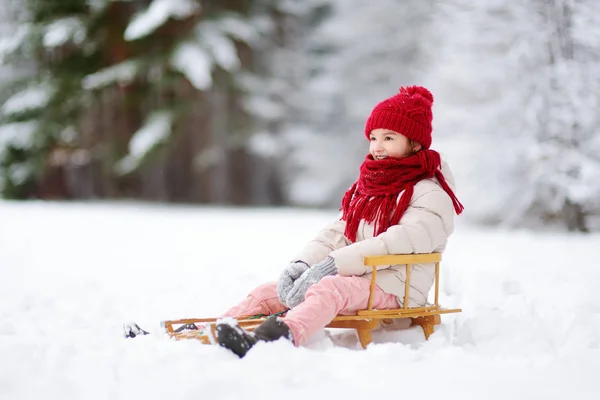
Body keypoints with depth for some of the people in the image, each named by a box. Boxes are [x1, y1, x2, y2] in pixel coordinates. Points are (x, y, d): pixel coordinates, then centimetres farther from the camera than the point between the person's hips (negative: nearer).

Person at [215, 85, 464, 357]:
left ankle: (284, 336, -65)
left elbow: (397, 243, -19)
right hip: (353, 282, 8)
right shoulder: (365, 188, 22)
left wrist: (332, 265, -27)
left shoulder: (431, 197, -3)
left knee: (326, 289, -37)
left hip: (394, 291, -8)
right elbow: (337, 235, 12)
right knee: (269, 292, -8)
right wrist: (302, 264, -9)